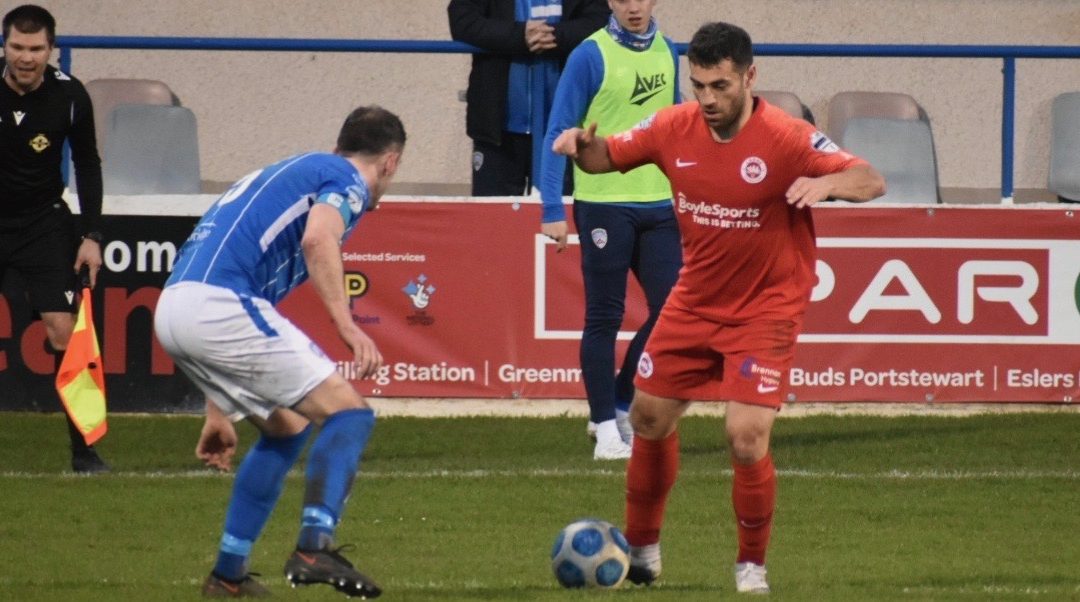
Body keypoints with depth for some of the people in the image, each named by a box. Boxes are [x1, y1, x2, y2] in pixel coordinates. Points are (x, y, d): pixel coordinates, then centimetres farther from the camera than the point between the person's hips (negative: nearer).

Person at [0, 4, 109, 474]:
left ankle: (83, 448, -5)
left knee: (63, 329, -11)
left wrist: (91, 235, -1)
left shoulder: (69, 96, -10)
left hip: (43, 222, 0)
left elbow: (87, 165, 4)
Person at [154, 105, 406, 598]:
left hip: (173, 307, 9)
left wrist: (218, 412, 36)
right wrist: (346, 323, -24)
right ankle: (314, 548, -22)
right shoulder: (348, 180, 7)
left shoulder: (288, 174, 33)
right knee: (347, 412, -5)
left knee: (286, 428, 24)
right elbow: (318, 239, -18)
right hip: (220, 304, -9)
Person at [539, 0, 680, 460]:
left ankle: (620, 408, 19)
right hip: (604, 204, -5)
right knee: (604, 318, 1)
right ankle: (606, 429, 8)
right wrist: (552, 211, -13)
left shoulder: (667, 54, 9)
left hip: (659, 204, 5)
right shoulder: (591, 55, -8)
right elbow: (558, 134, -7)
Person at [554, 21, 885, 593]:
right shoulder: (675, 128, -8)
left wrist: (827, 182, -47)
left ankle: (752, 564, 6)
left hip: (765, 309, -5)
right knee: (649, 417, 13)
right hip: (694, 303, 5)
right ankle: (641, 547, 35)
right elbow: (608, 155, 6)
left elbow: (872, 182, -26)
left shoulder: (785, 138, -22)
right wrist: (582, 145, -18)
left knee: (747, 438, -16)